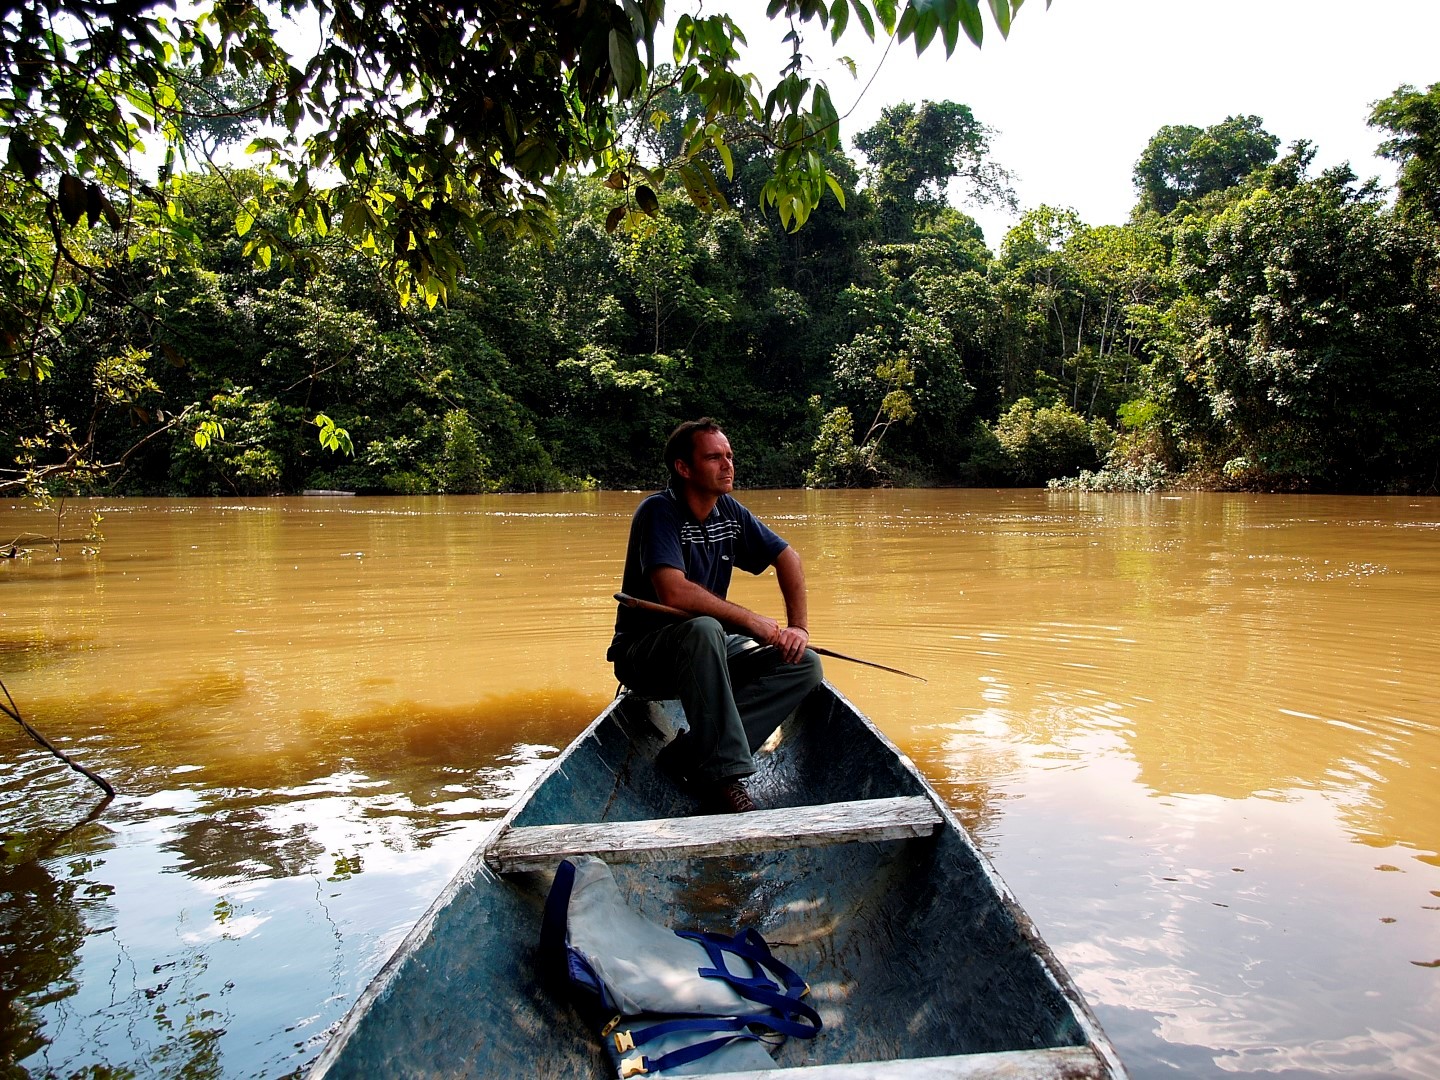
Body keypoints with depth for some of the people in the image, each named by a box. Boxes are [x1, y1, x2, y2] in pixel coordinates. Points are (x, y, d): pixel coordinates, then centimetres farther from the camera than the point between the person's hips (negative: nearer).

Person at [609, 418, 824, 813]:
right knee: (704, 630, -39)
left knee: (805, 666, -10)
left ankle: (689, 756, -17)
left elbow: (788, 558, 13)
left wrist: (797, 627, -1)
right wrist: (753, 622, -25)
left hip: (708, 654, 7)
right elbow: (674, 593, -31)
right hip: (644, 655, -7)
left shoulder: (730, 513, 4)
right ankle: (723, 778, -33)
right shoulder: (659, 511, -17)